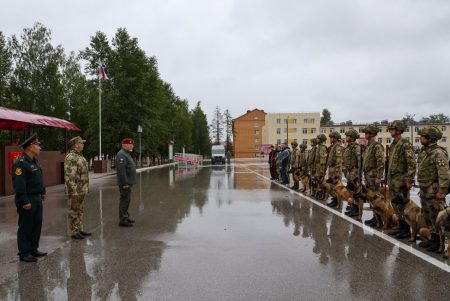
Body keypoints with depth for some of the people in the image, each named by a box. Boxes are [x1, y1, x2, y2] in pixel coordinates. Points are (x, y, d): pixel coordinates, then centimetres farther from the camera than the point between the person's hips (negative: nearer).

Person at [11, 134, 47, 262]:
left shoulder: (35, 161, 13)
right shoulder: (20, 163, -18)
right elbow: (19, 184, -22)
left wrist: (42, 192, 20)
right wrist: (25, 201, -23)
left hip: (37, 199, 9)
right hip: (27, 200, -9)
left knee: (37, 225, 15)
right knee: (26, 227, 1)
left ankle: (33, 249, 26)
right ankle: (24, 253, 12)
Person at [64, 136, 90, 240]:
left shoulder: (80, 156, 14)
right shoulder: (70, 157, -16)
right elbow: (68, 175, -21)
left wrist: (86, 187, 20)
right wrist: (73, 189, -23)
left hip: (82, 189, 9)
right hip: (75, 190, -9)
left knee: (80, 211, 16)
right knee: (74, 212, 1)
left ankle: (80, 229, 25)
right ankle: (74, 232, 9)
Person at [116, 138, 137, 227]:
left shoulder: (126, 154, 18)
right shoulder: (121, 155, -17)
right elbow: (121, 170, -24)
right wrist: (125, 183, -25)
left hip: (128, 182, 11)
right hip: (125, 183, -11)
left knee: (127, 200, 17)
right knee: (124, 200, -7)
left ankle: (126, 216, 28)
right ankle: (122, 220, -2)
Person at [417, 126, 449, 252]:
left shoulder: (438, 153, -18)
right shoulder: (424, 151, 12)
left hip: (434, 191, -9)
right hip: (424, 191, 9)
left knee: (436, 217, -1)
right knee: (427, 216, 16)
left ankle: (439, 242, 10)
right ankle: (433, 239, 28)